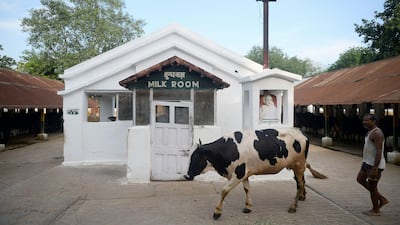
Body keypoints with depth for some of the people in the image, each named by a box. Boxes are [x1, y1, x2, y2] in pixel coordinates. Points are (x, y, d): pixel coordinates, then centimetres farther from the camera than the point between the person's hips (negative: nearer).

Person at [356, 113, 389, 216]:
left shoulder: (377, 133, -20)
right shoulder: (370, 132, 12)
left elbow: (379, 152, -25)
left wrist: (374, 169, -27)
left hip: (375, 165, -11)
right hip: (368, 163, 11)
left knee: (372, 186, 1)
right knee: (360, 179, 18)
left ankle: (375, 210, 19)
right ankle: (382, 199, 24)